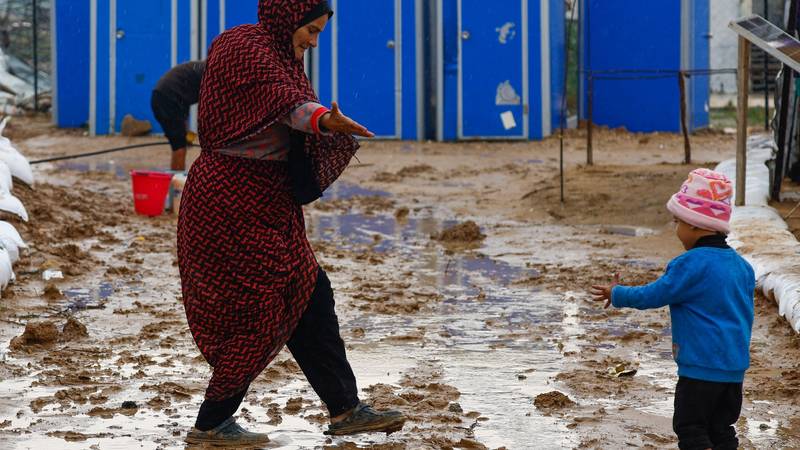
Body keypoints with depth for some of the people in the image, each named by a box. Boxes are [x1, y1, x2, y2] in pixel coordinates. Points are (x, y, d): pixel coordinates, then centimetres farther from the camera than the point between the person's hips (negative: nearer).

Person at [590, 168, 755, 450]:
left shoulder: (692, 264, -16)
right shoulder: (742, 266, 8)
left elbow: (652, 296, -10)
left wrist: (616, 295, 7)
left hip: (702, 366, -8)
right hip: (735, 366, 8)